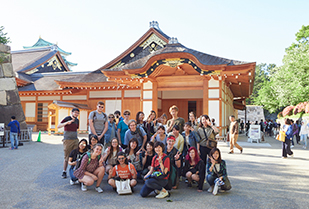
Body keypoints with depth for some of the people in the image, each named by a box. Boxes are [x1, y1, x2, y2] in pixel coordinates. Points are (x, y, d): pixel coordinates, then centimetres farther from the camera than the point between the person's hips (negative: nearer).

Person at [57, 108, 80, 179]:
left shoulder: (77, 120, 13)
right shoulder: (67, 118, -4)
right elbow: (58, 126, -14)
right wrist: (67, 122, -26)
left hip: (75, 140, 5)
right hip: (67, 140, -5)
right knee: (66, 157, 1)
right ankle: (64, 172, 12)